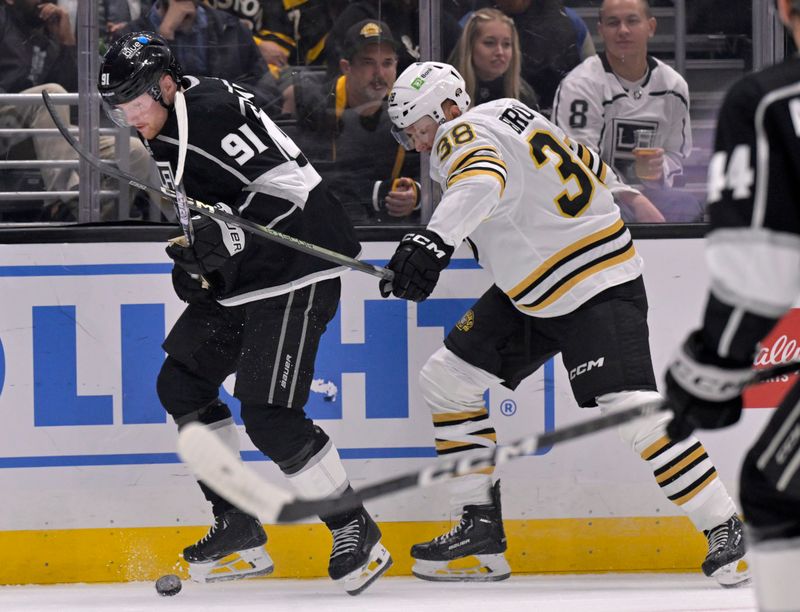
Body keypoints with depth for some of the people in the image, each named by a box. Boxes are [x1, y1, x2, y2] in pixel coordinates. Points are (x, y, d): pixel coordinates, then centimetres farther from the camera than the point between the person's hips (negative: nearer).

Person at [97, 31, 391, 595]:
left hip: (295, 273, -11)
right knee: (181, 381, 11)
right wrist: (196, 262, 10)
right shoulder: (168, 133, 13)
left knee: (268, 413, -16)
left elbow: (288, 182, -26)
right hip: (239, 281, 11)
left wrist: (222, 239, -29)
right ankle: (239, 530, 15)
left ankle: (356, 531, -2)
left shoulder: (215, 110, -19)